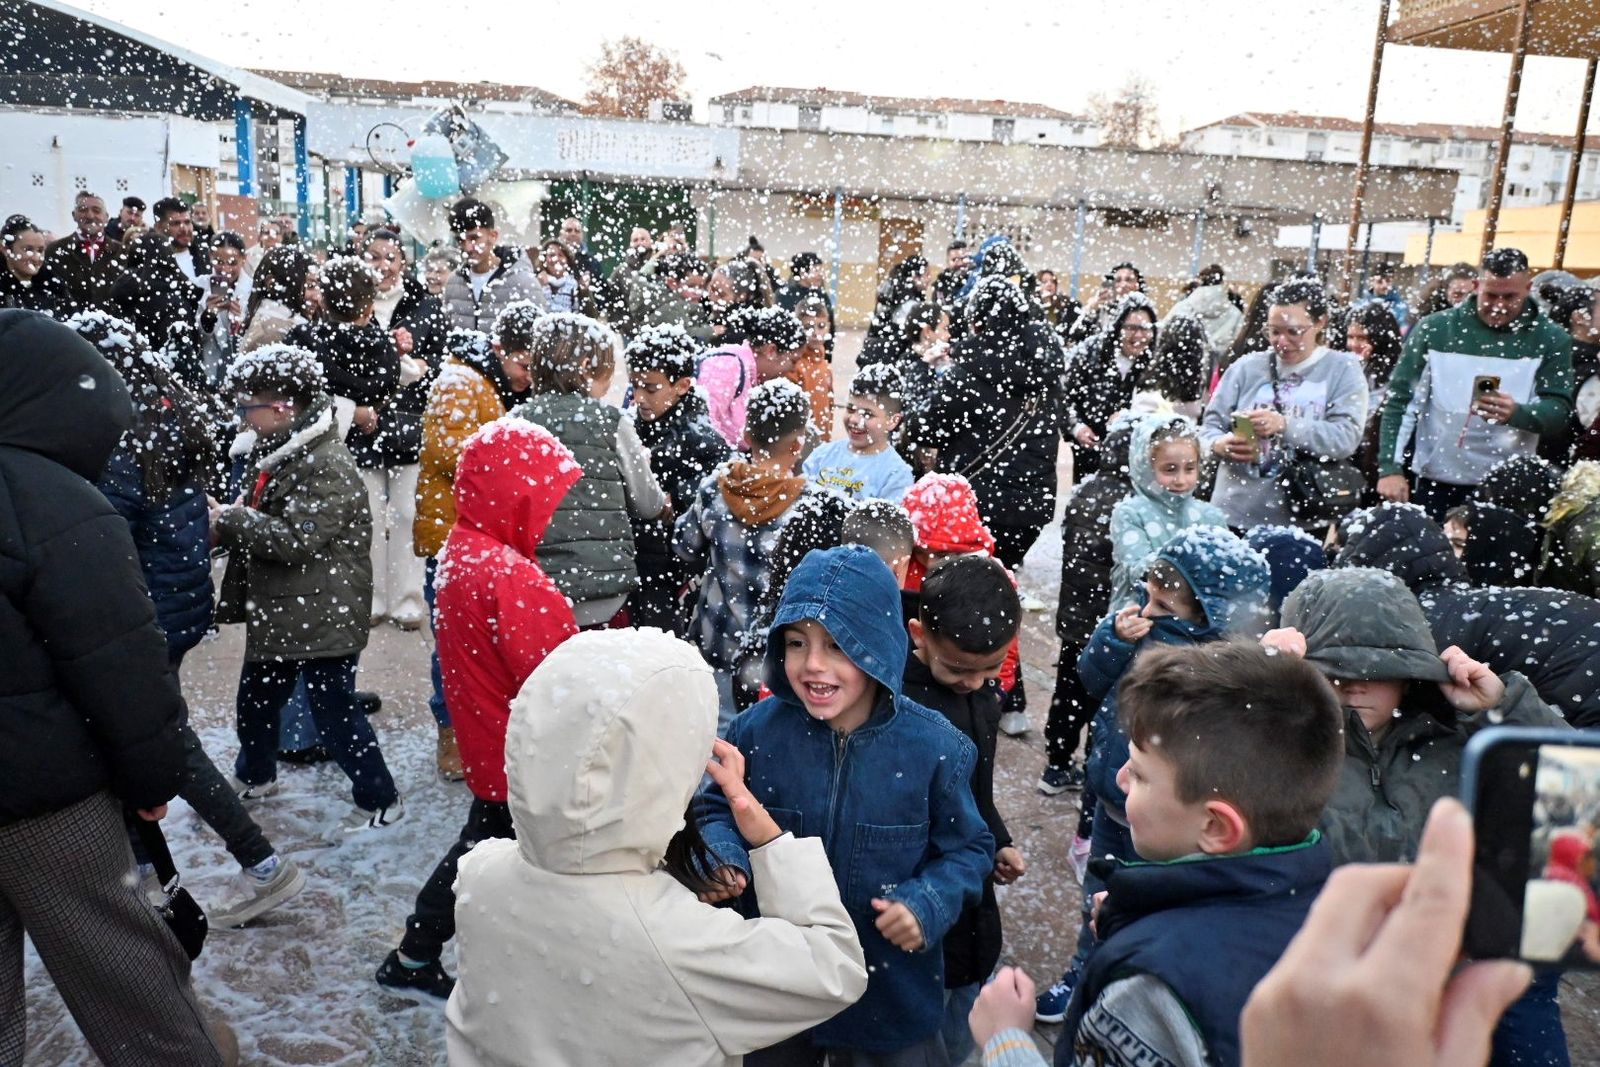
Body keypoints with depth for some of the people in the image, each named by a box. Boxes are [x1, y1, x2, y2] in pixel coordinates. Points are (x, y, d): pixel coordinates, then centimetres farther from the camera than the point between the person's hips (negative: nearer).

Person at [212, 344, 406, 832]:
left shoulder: (327, 466, -22)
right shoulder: (274, 453, 10)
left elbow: (295, 539, -27)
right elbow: (261, 523, 21)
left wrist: (228, 520, -18)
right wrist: (224, 523, 1)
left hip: (325, 619, -10)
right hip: (276, 612, 10)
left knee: (333, 713, -2)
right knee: (254, 700, 24)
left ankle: (381, 801, 14)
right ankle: (255, 777, 48)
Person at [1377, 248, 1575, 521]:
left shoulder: (1550, 340, 2)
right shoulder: (1435, 329, -1)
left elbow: (1560, 408, -2)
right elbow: (1398, 400, -1)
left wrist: (1517, 413, -26)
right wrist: (1390, 467, -10)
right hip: (1434, 480, 0)